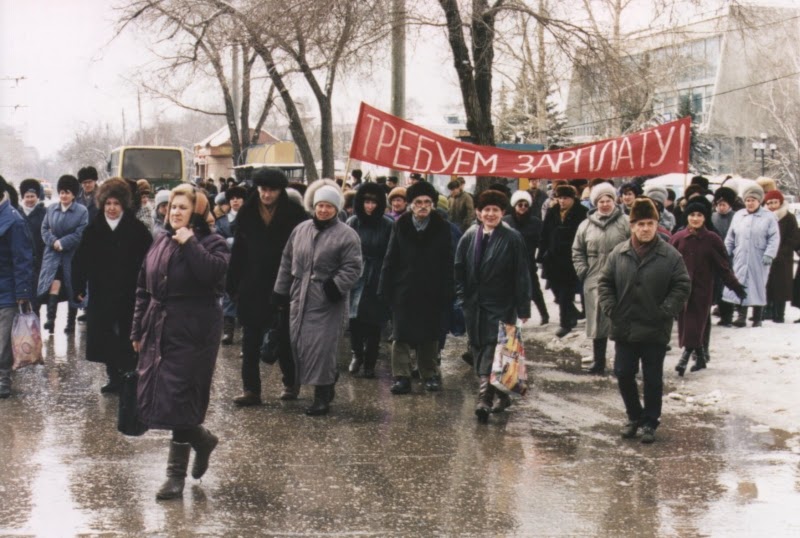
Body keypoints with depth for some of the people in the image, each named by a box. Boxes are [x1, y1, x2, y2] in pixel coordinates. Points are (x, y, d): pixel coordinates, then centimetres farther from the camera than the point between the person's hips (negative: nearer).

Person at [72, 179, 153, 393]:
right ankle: (114, 377, 16)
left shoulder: (136, 229, -5)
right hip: (101, 294, 3)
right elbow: (80, 261, 4)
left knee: (128, 338, 2)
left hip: (129, 294, -3)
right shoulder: (93, 229, 4)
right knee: (104, 338, 5)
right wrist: (79, 288, -1)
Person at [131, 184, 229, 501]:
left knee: (179, 400, -7)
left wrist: (189, 244, -22)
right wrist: (138, 330, 15)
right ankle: (203, 440, 29)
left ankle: (176, 475, 8)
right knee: (152, 399, 7)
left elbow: (214, 271, -28)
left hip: (193, 334, -7)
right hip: (158, 331, 7)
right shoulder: (161, 242, 13)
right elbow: (143, 289, 17)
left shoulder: (211, 243, -5)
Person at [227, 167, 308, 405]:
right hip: (252, 287, 3)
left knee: (284, 340, 10)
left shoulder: (294, 214, -7)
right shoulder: (247, 213, 2)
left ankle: (290, 383, 27)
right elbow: (238, 251, 4)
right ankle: (251, 389, 7)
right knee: (250, 341, 3)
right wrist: (233, 285, 0)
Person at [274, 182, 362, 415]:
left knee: (321, 347, -7)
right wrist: (281, 290, 13)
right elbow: (287, 261, 16)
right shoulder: (300, 230, 11)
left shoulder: (347, 235, -6)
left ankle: (322, 396, 2)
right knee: (299, 343, 7)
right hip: (300, 298, 6)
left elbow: (352, 268, -10)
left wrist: (335, 287, -21)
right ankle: (327, 382, 23)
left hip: (327, 301, -6)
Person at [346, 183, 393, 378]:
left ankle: (369, 362, 18)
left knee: (373, 323, 3)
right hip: (356, 277, 1)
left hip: (378, 280, -1)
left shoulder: (388, 225, -6)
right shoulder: (352, 223, 1)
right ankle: (357, 354, 17)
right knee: (354, 318, -9)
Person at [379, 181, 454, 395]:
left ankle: (430, 374, 21)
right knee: (401, 335, 3)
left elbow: (448, 263, -5)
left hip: (431, 292, -1)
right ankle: (401, 376, 8)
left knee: (429, 336, 10)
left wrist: (447, 293, -10)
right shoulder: (400, 226, 0)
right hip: (404, 291, 1)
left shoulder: (442, 228, -3)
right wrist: (385, 288, -4)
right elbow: (390, 259, 1)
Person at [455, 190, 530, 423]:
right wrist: (462, 297, 2)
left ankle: (485, 399, -19)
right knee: (479, 351, 9)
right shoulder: (469, 237, 6)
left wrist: (523, 308, -7)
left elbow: (522, 275, -5)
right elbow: (459, 270, 10)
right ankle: (500, 395, 21)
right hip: (474, 305, 5)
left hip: (500, 306, -5)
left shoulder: (512, 238, -5)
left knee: (492, 351, -13)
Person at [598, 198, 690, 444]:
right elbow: (605, 283, 6)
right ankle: (634, 416, 28)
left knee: (653, 378, 7)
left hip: (655, 331, -2)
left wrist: (665, 311, -13)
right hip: (624, 328, 3)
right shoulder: (618, 253, 0)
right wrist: (611, 308, -5)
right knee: (624, 374, 8)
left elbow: (682, 286, -5)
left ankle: (650, 423, 20)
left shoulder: (670, 256, -7)